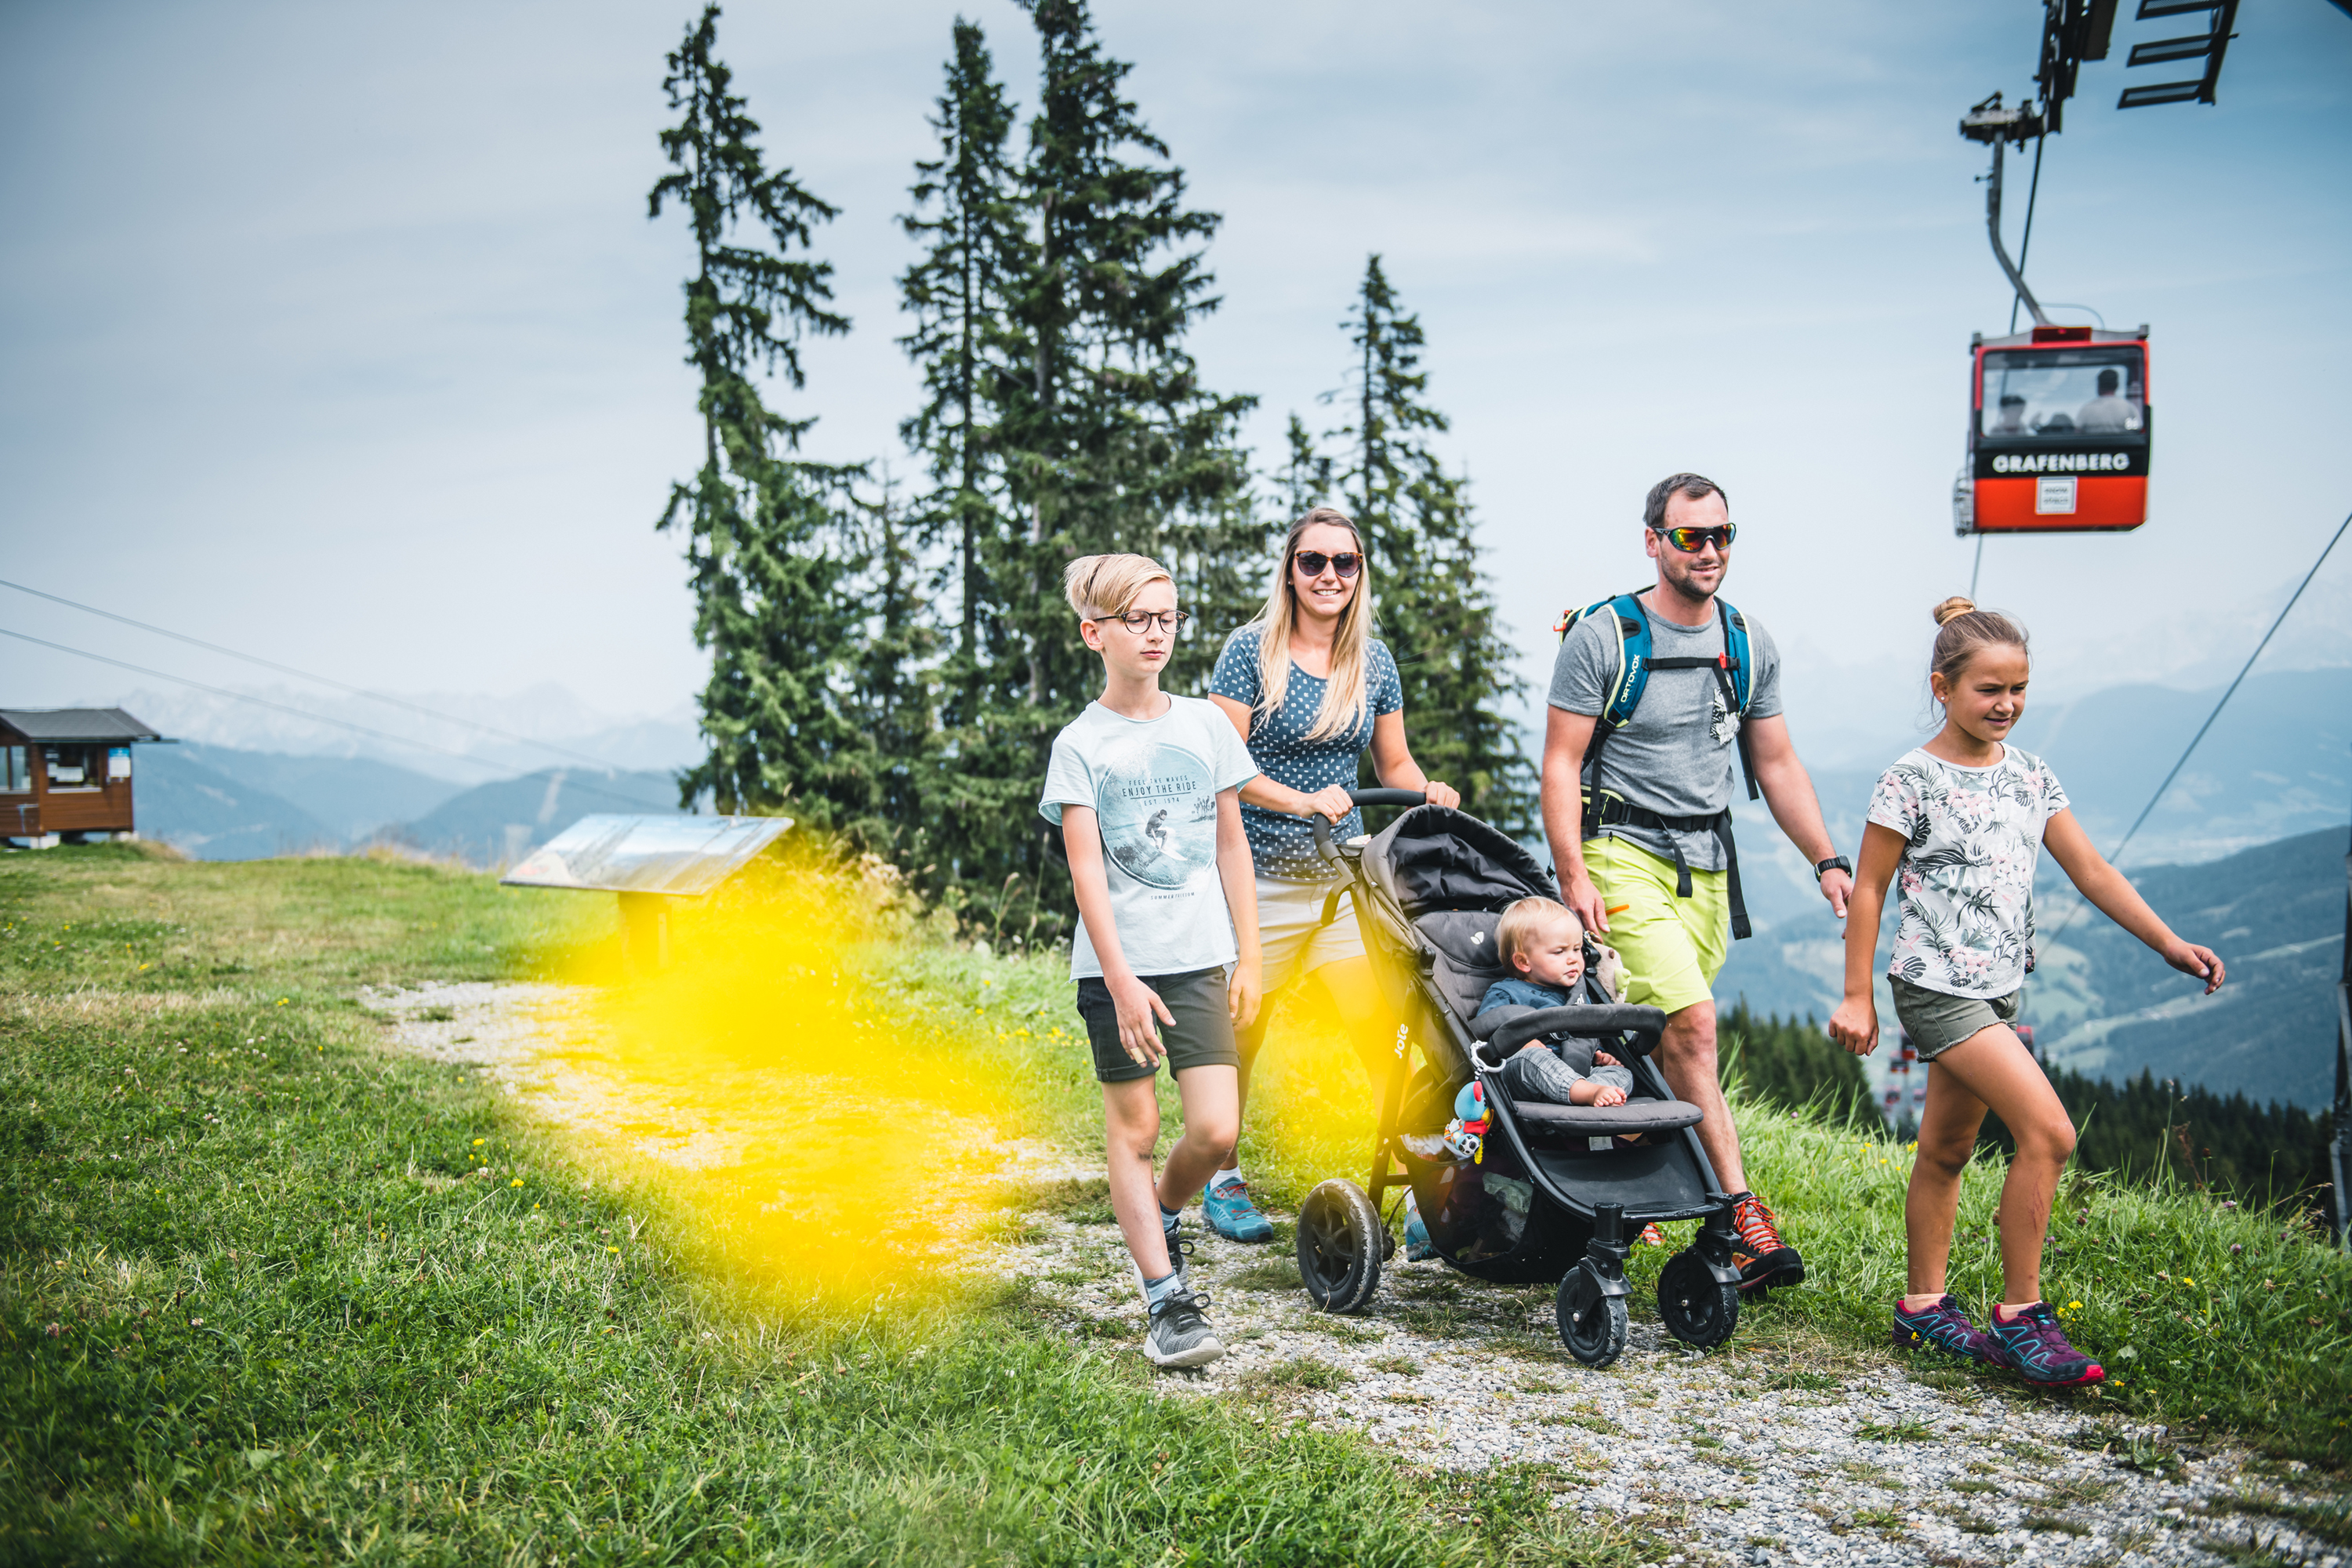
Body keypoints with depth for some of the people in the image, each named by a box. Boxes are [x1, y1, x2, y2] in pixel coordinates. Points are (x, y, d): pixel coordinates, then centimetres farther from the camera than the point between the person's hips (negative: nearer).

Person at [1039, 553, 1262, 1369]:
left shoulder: (1205, 725, 7)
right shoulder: (1080, 745, -2)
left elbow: (1231, 845, 12)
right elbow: (1086, 870, -8)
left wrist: (1247, 958, 8)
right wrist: (1121, 980, -16)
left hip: (1199, 960, 2)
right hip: (1116, 966, -2)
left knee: (1215, 1132, -6)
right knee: (1133, 1131, 3)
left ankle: (1160, 1213, 25)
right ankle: (1168, 1302, 10)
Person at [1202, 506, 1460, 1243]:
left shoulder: (1373, 659, 9)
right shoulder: (1251, 650, -5)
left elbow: (1394, 763, 15)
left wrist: (1428, 791, -6)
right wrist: (1305, 801, -21)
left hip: (1346, 879, 3)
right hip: (1260, 876, -3)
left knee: (1382, 1031, -5)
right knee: (1239, 1035, 6)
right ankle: (1222, 1181, 24)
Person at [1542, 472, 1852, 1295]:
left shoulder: (1751, 643, 9)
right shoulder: (1601, 637, -7)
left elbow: (1777, 763, 15)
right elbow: (1560, 763, -7)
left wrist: (1827, 861, 7)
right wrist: (1574, 874, -16)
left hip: (1707, 864, 6)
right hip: (1623, 852, -5)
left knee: (1660, 1040, 7)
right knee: (1691, 1021, -19)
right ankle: (1740, 1215, -18)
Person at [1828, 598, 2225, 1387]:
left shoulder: (2030, 775, 8)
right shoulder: (1911, 781, -10)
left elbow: (2090, 870, 9)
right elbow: (1868, 888, -6)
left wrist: (2168, 942, 1)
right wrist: (1856, 996, -7)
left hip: (1996, 988, 7)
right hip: (1936, 986, -7)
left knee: (1947, 1148, 14)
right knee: (2048, 1131, -16)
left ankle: (1924, 1305, 25)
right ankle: (2020, 1316, -8)